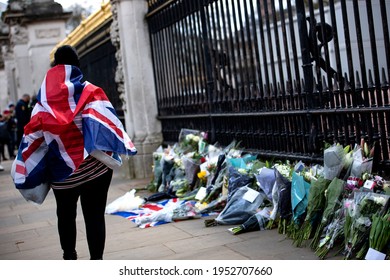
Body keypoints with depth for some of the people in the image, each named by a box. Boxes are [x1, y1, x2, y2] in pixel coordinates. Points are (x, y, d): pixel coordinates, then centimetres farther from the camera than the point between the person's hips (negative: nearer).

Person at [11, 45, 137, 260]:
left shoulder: (44, 99, 2)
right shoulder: (90, 93, -2)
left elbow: (34, 136, 1)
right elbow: (107, 122, -14)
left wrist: (24, 172, 7)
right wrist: (123, 146, -11)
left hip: (62, 171, 2)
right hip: (94, 168, -2)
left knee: (65, 215, 19)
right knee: (94, 215, 2)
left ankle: (69, 256, 28)